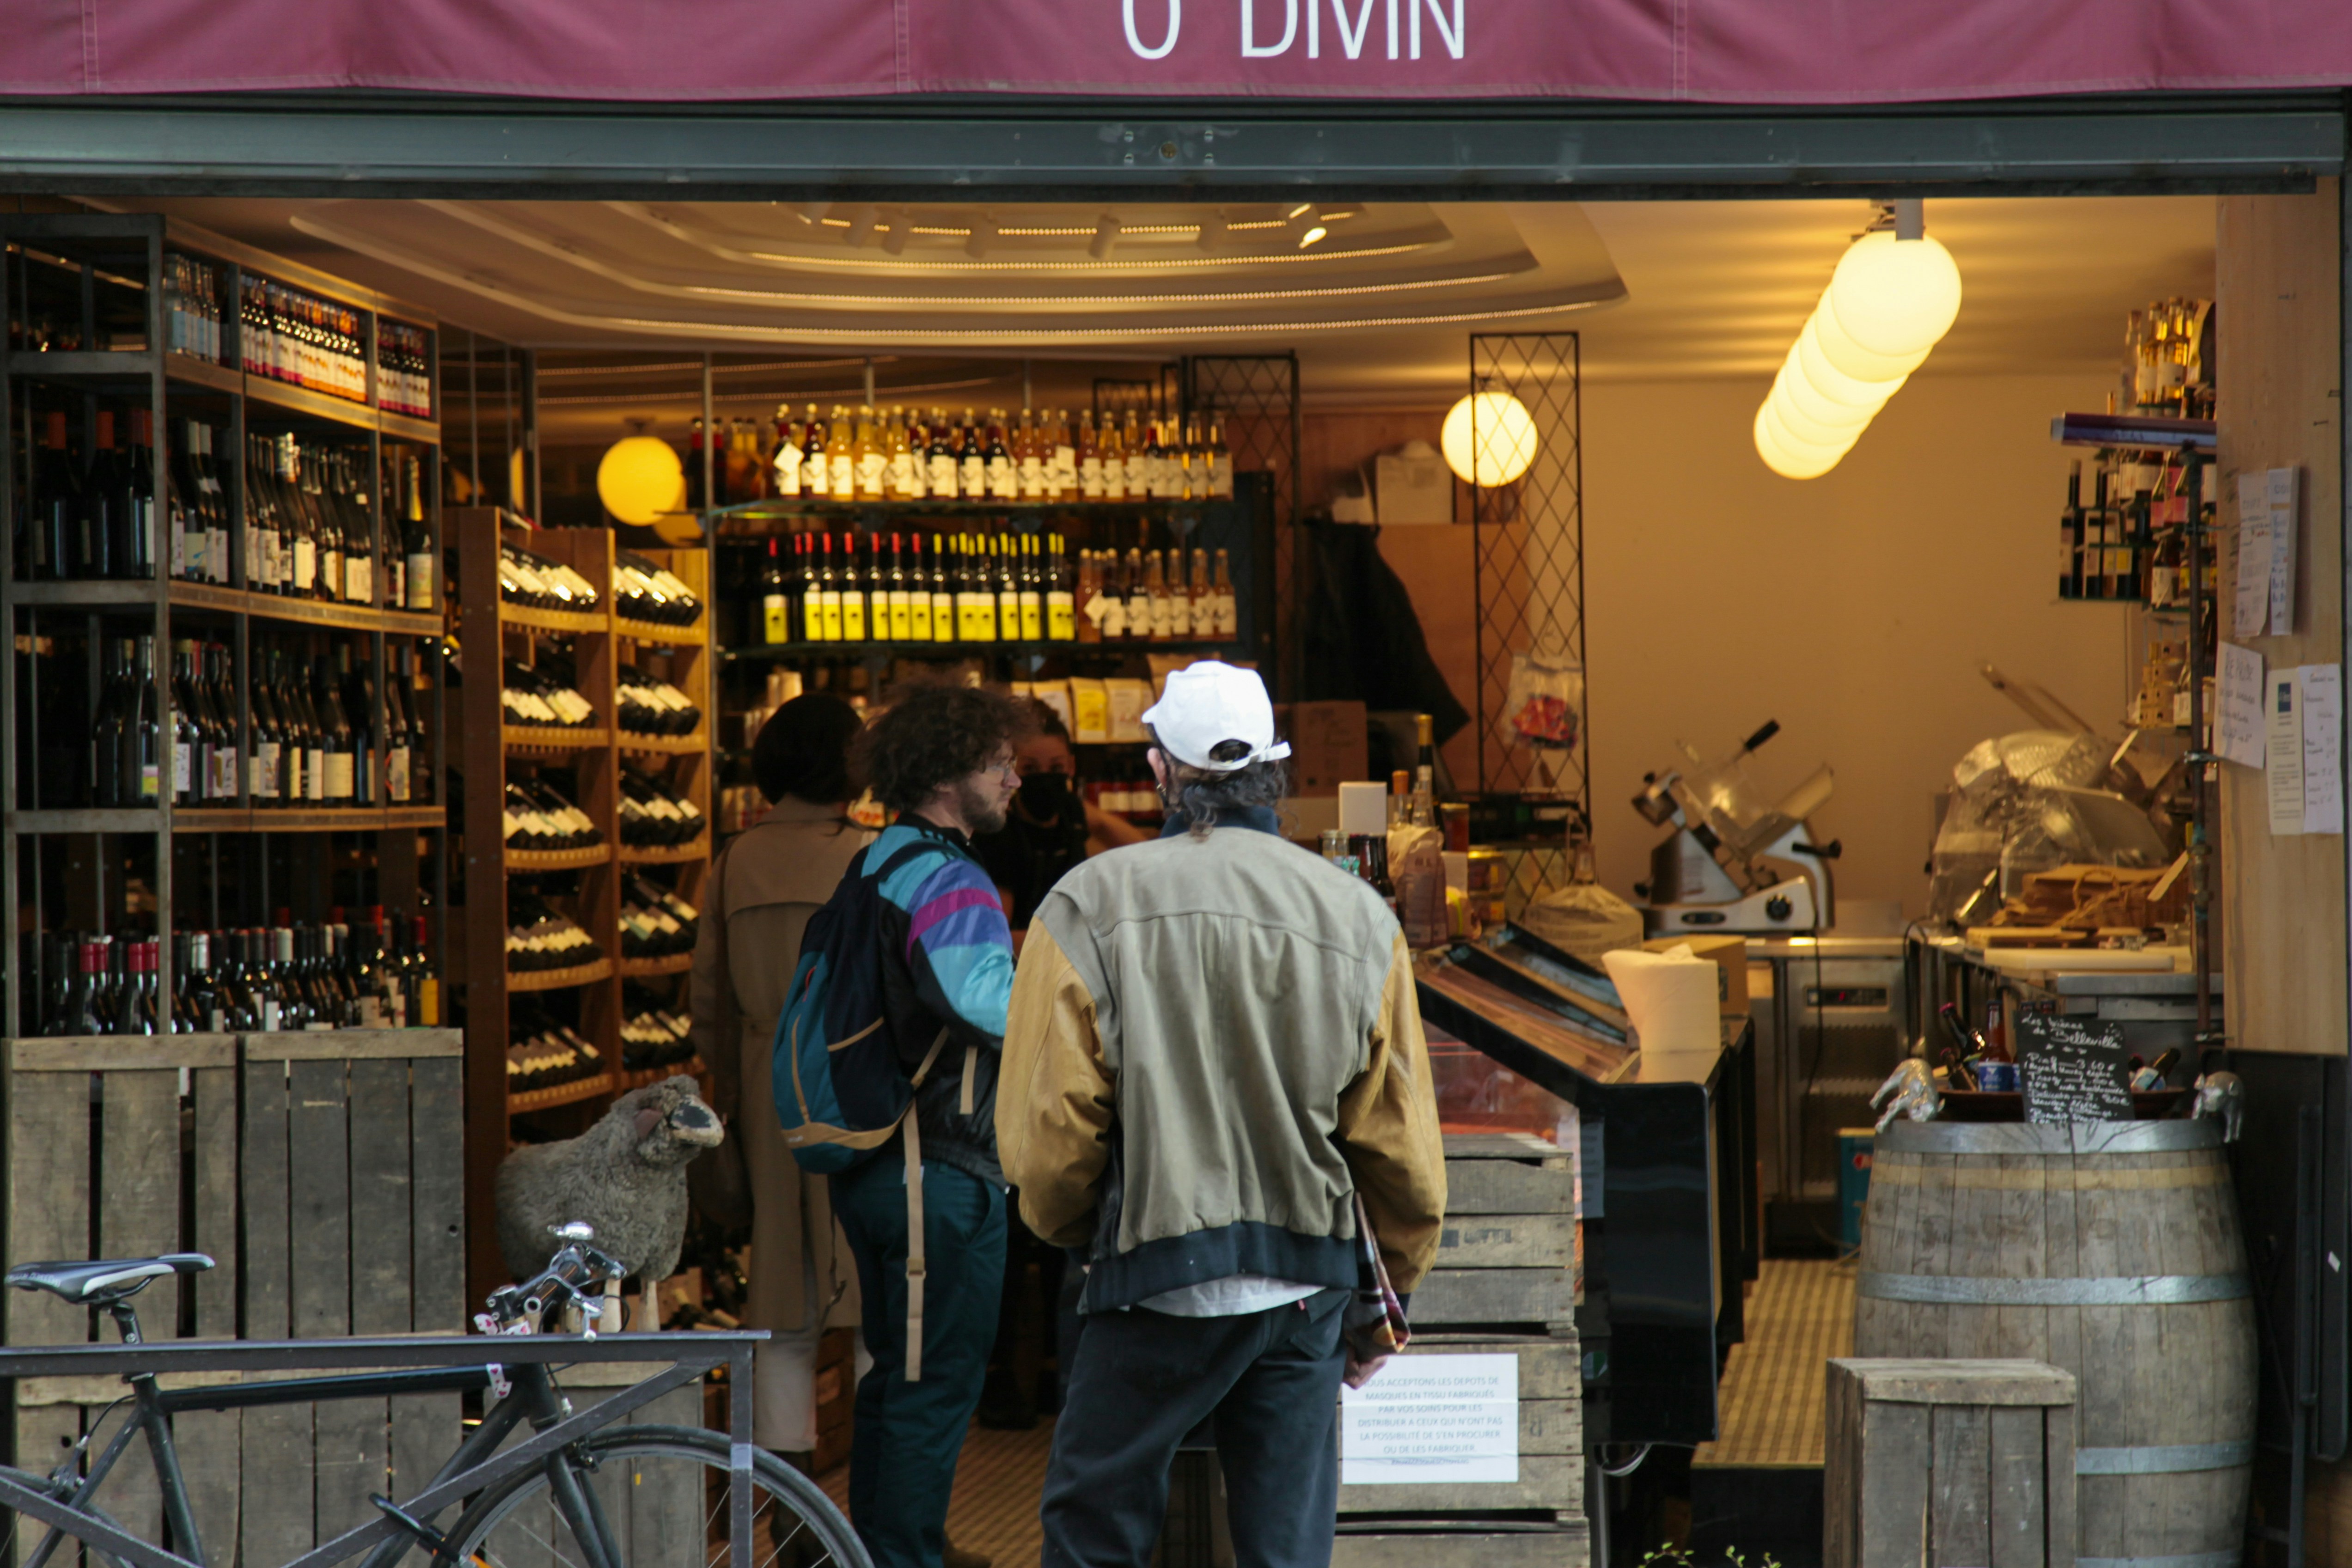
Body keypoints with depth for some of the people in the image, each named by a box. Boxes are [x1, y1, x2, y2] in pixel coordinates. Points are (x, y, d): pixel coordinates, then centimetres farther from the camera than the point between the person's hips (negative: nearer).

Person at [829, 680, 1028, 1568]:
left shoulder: (873, 867, 13)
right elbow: (991, 1000, -35)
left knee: (894, 1377, 19)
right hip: (942, 1175, -10)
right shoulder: (949, 882, -18)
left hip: (869, 1165, 10)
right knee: (937, 1388, -2)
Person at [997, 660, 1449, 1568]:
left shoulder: (1090, 907, -6)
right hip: (1307, 1291, 3)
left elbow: (1046, 1131, -5)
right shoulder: (1357, 919, 2)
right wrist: (1390, 1298, 19)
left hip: (1157, 1287, -2)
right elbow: (1401, 1144, 6)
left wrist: (1071, 1234, 16)